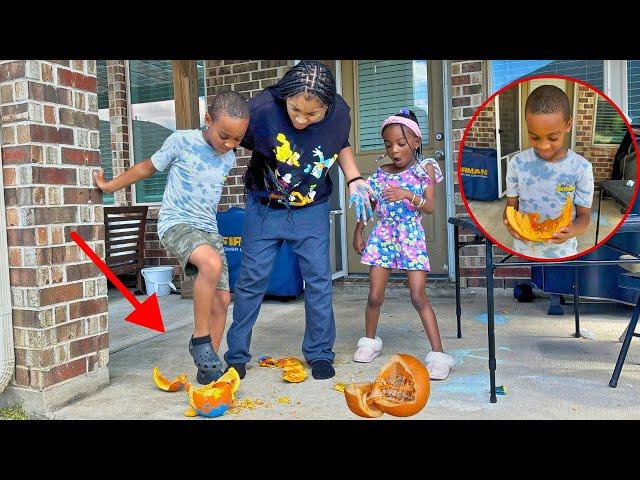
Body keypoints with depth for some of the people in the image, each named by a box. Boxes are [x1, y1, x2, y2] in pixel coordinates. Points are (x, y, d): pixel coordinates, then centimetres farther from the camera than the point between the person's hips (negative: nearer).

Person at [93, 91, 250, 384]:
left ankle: (208, 367, 13)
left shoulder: (229, 159, 7)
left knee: (222, 299, -2)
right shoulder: (181, 141, -8)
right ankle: (200, 338, -18)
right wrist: (110, 186, 14)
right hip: (175, 224, -6)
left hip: (209, 230, 6)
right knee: (212, 262, -36)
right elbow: (148, 167, 7)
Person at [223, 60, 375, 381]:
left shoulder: (339, 114, -15)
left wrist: (354, 180, -6)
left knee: (318, 279, 1)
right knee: (252, 279, 2)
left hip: (312, 210, 2)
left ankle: (320, 353, 18)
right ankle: (236, 355, 18)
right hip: (264, 208, -1)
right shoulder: (262, 108, -25)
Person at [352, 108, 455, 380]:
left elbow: (430, 207, -9)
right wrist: (358, 233, 12)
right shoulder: (381, 174, 5)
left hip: (411, 235, -2)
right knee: (375, 295, 3)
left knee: (418, 296, -9)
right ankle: (370, 341, 26)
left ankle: (438, 353, -1)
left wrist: (408, 195, -26)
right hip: (383, 235, 3)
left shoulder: (425, 169, -1)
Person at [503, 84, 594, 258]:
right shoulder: (517, 163, -8)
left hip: (562, 252, -1)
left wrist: (571, 231, -27)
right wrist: (509, 222, -22)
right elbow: (511, 205, 0)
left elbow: (584, 215, -5)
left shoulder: (581, 168, -11)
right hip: (523, 250, 1)